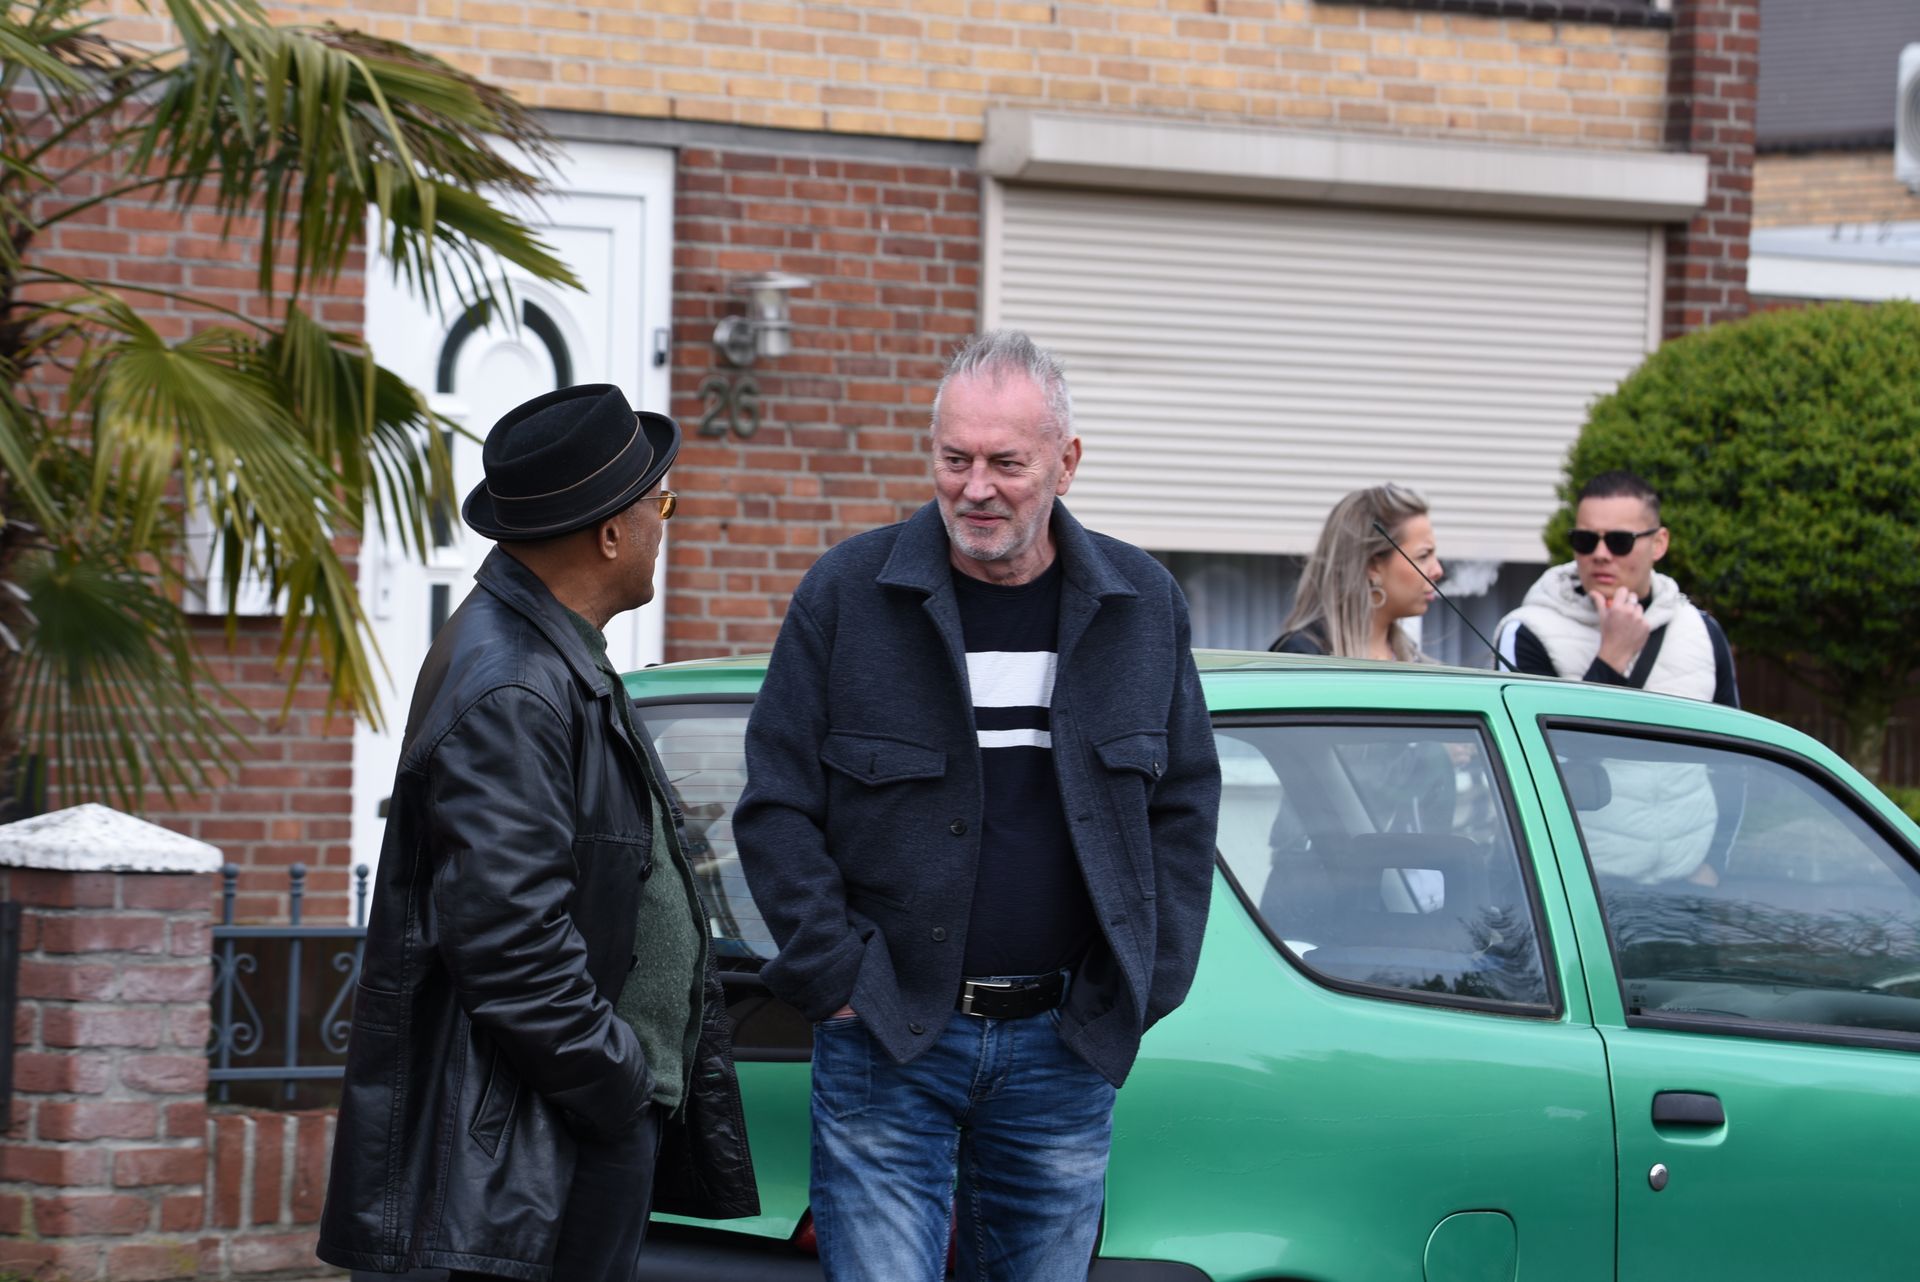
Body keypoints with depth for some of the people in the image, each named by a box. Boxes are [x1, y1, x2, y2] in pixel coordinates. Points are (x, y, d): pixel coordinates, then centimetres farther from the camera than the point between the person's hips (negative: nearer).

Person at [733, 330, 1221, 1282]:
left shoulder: (1141, 606, 6)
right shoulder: (849, 594, -2)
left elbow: (1184, 806, 13)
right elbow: (775, 806, 0)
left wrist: (1145, 984, 5)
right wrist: (834, 976, -6)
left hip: (1067, 1046, 3)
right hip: (887, 1038, -2)